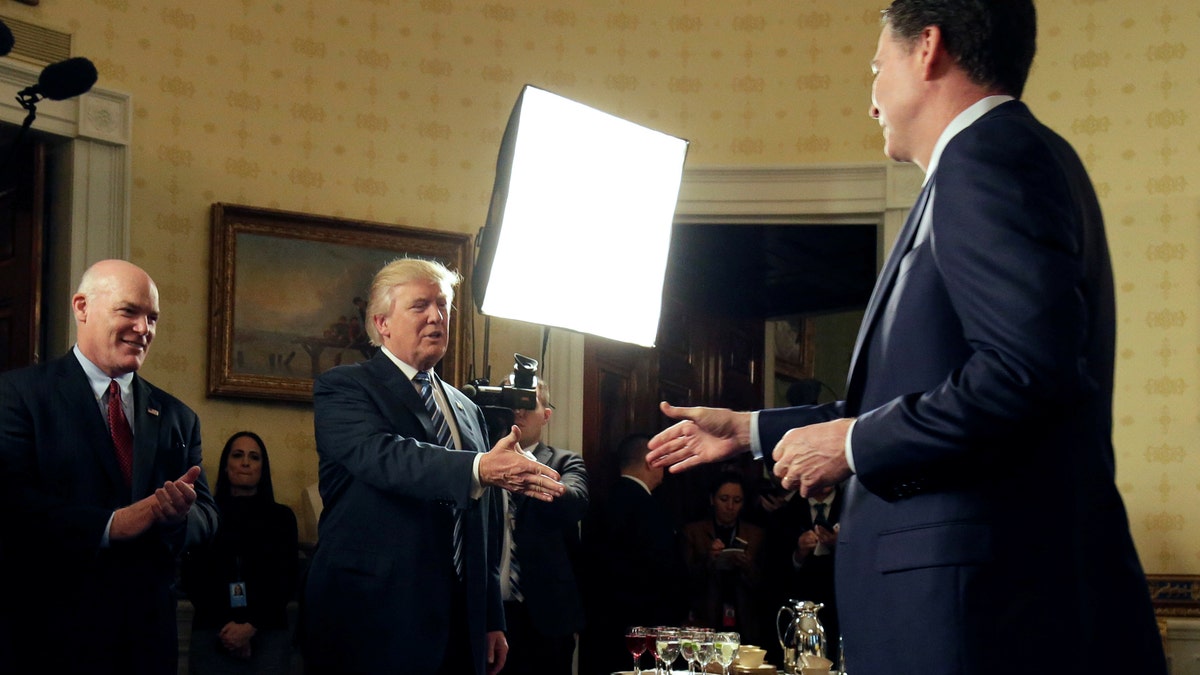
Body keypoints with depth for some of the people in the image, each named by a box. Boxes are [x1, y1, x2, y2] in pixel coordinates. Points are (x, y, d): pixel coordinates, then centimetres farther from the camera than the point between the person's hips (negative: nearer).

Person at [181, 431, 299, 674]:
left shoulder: (281, 517, 8)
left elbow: (286, 582, 2)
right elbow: (191, 579, 3)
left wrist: (250, 627, -11)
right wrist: (227, 627, -9)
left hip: (268, 630, 0)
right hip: (212, 631, 0)